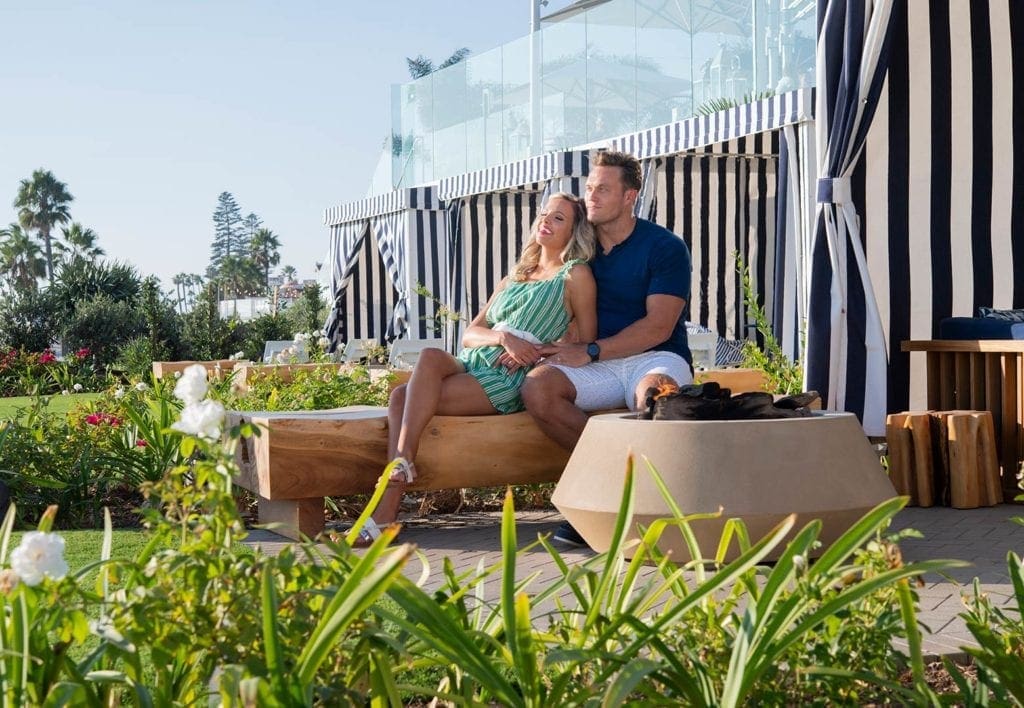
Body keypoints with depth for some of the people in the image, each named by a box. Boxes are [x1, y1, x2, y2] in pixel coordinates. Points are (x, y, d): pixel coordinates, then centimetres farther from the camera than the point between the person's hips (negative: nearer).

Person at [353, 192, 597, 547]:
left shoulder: (575, 275, 11)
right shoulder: (514, 277, 29)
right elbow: (470, 334, 17)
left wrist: (537, 353, -9)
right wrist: (503, 338, -5)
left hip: (507, 383, -6)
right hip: (471, 365, 6)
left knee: (430, 358, -31)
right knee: (402, 396, -25)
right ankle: (388, 510, -37)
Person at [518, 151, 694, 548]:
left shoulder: (665, 247, -2)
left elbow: (659, 326, -11)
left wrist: (590, 351, -18)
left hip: (655, 358, -4)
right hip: (597, 366, 4)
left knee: (655, 392, -41)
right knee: (537, 387, -26)